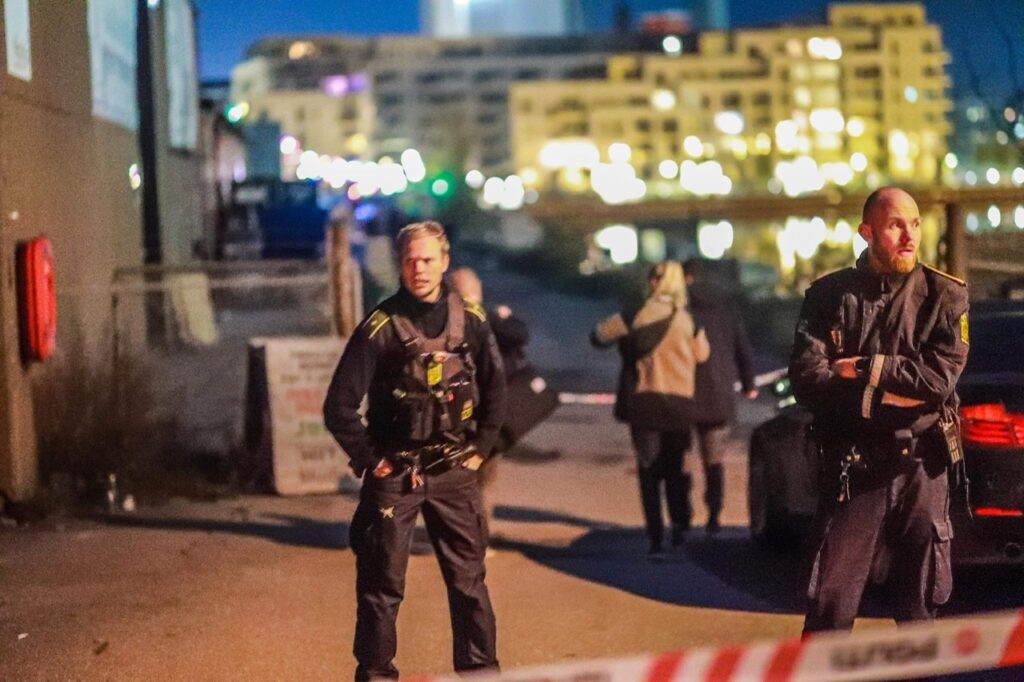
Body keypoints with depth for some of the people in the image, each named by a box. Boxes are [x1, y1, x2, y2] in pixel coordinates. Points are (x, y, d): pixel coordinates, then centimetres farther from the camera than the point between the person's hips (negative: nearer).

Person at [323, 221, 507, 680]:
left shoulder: (470, 321, 1)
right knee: (382, 583, 3)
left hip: (453, 471, 3)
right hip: (394, 473, -3)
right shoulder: (380, 327, -12)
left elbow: (495, 388, 13)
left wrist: (480, 448, 9)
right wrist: (371, 460, -7)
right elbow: (339, 406, -11)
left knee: (469, 577, 8)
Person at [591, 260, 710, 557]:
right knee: (674, 467, 16)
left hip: (645, 401, -2)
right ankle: (679, 522, -3)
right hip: (681, 402, 2)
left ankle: (656, 538, -1)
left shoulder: (636, 316, -7)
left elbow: (599, 335, 1)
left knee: (649, 470, 5)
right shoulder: (690, 320, -2)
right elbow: (702, 355, 7)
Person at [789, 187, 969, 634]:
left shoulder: (945, 296, 2)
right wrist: (883, 396, -14)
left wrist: (865, 370, -11)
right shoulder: (829, 296, 3)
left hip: (921, 468, 0)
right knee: (829, 602, 0)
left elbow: (941, 376, -11)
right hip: (851, 470, 0)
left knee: (920, 605, 7)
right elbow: (806, 380, -8)